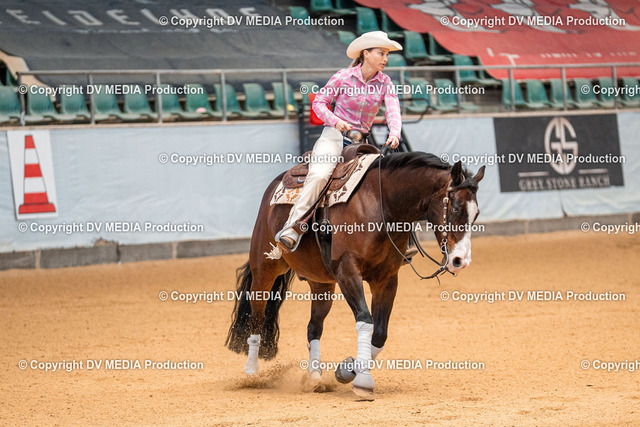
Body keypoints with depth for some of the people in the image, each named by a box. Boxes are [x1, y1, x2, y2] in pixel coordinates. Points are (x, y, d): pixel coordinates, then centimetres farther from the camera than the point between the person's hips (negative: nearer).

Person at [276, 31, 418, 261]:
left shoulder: (385, 84, 4)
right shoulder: (343, 77, -4)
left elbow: (393, 111, -11)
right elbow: (319, 102, 2)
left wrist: (394, 133, -31)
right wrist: (335, 120, -16)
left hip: (361, 141, 4)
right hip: (333, 136, -4)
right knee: (319, 175, -31)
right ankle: (291, 231, -34)